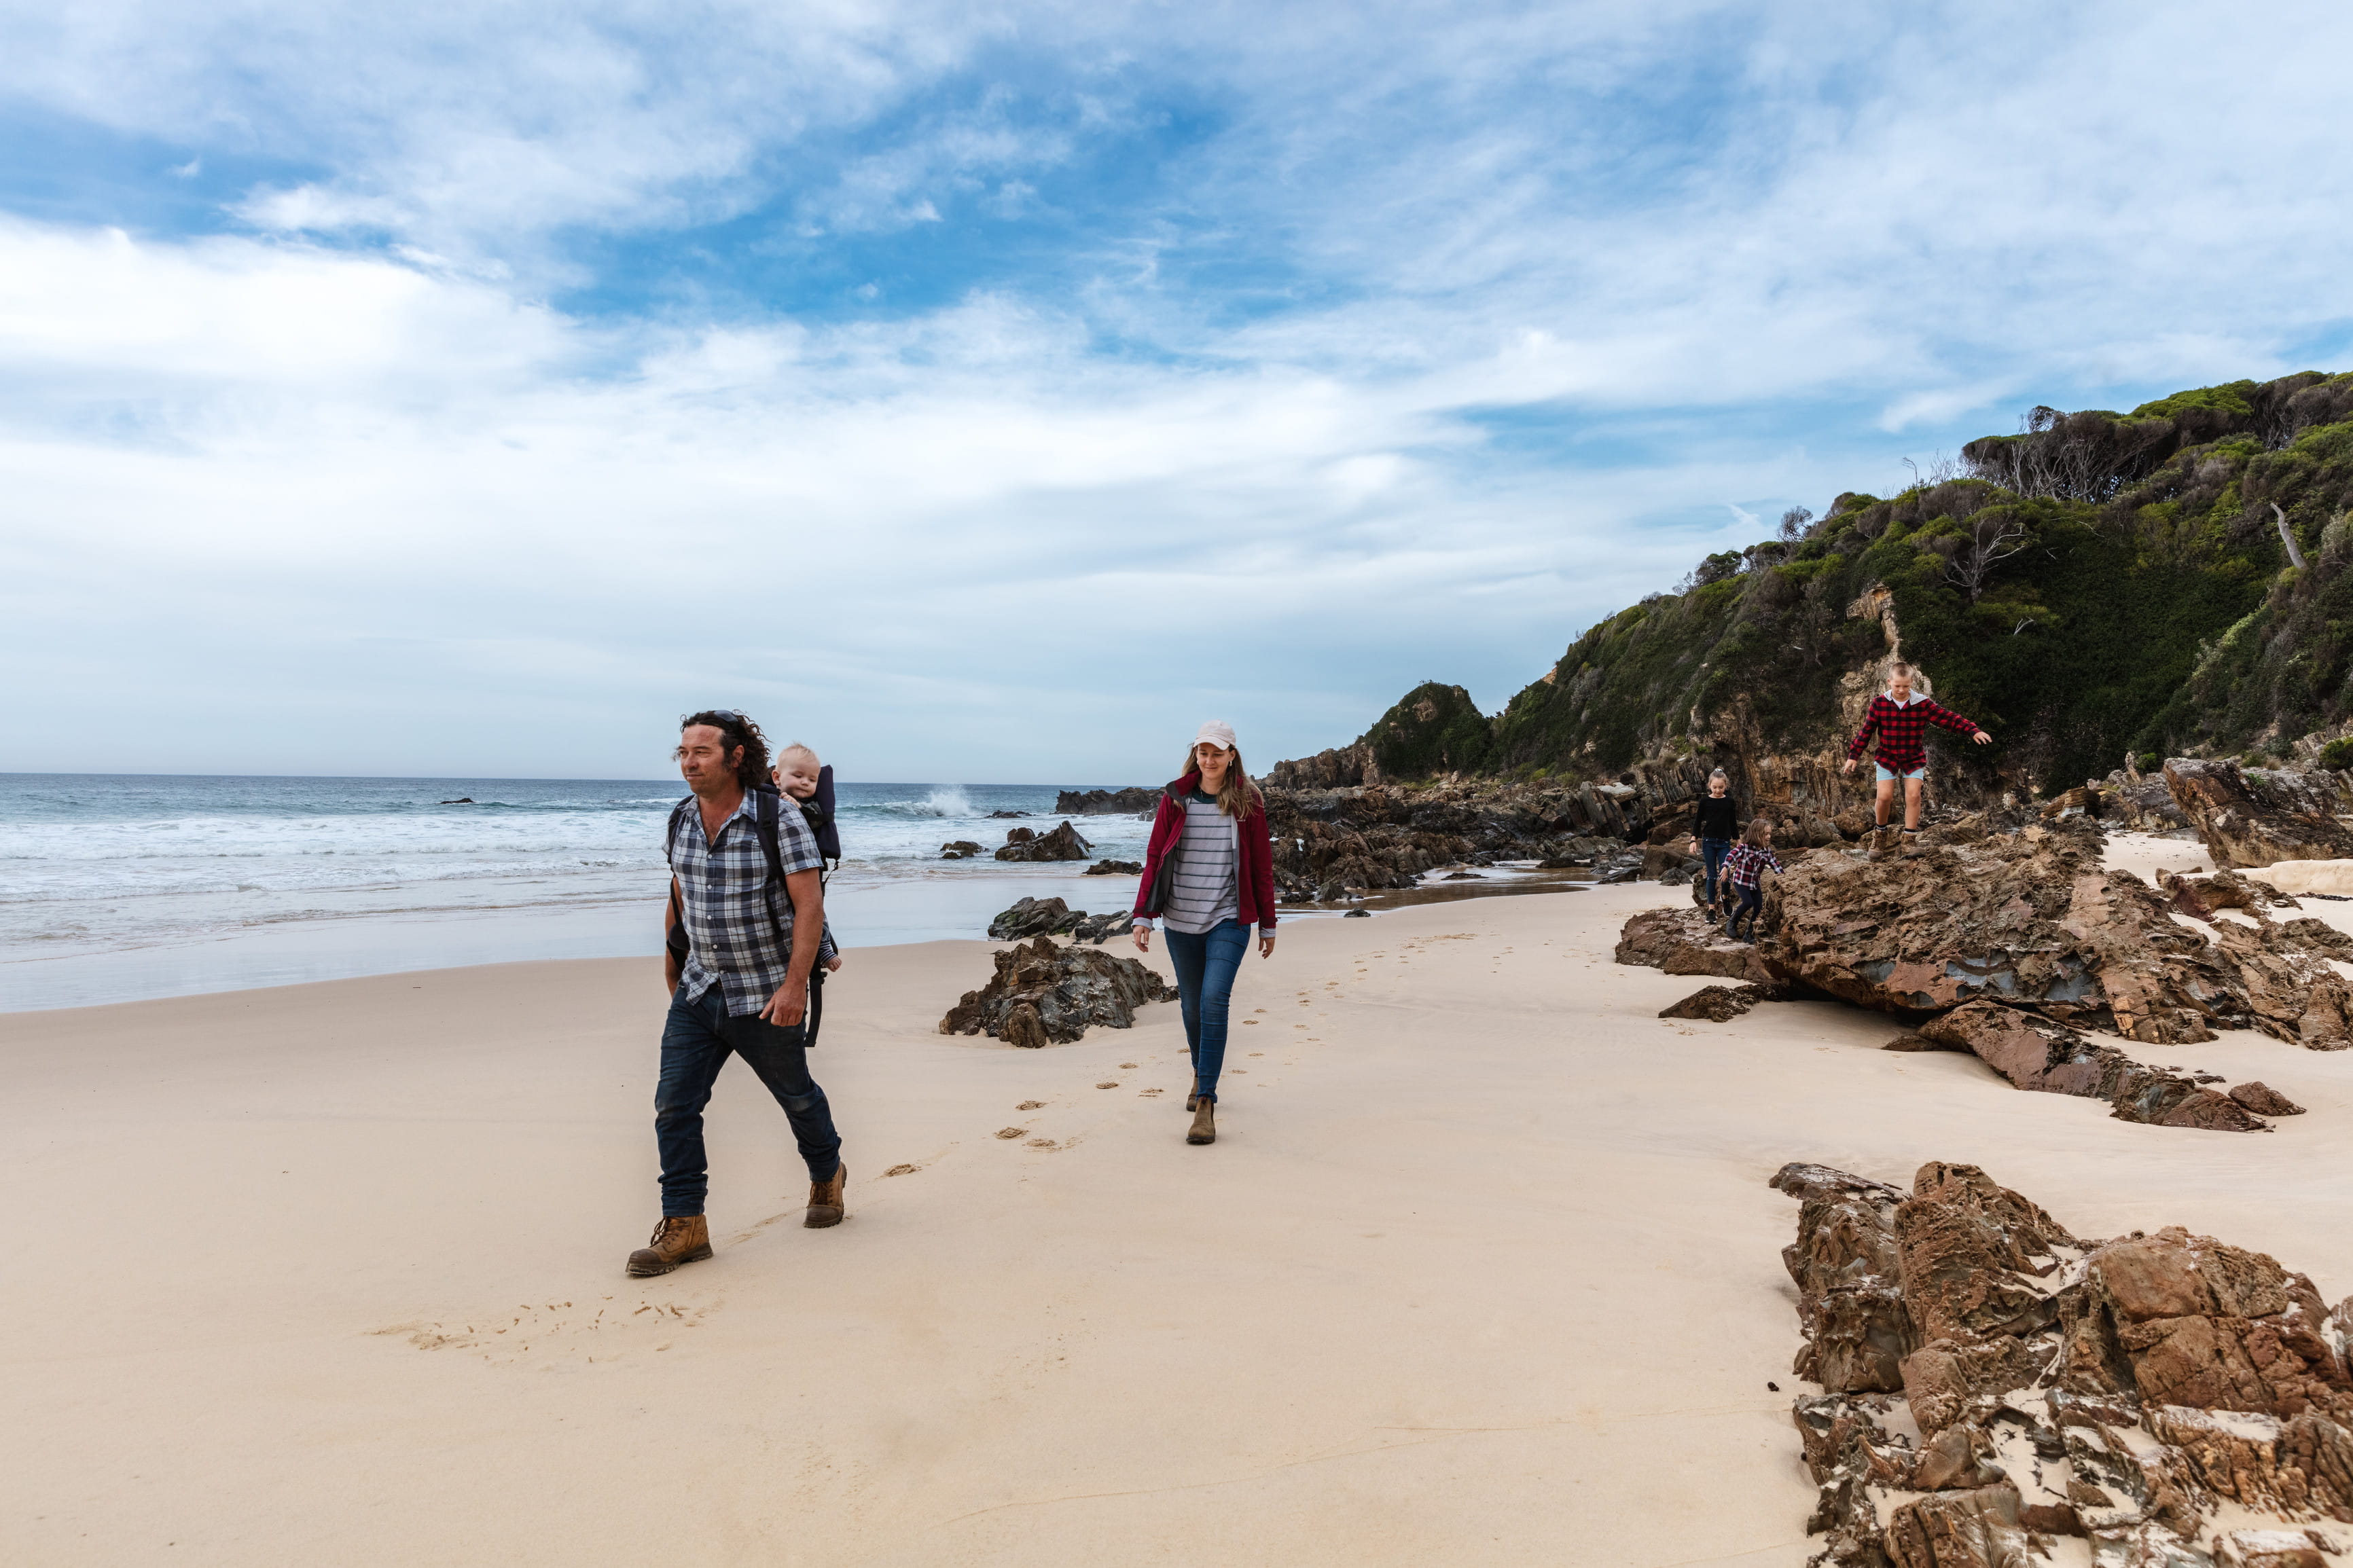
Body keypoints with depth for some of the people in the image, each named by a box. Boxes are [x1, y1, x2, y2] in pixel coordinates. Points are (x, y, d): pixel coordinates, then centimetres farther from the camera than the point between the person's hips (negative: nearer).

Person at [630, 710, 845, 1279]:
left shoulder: (779, 821, -17)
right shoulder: (682, 820, 1)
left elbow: (810, 905, -19)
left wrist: (794, 984, -25)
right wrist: (672, 958, 22)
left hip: (764, 995, -5)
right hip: (699, 991, 5)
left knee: (796, 1096, 14)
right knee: (674, 1104, -4)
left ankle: (827, 1175, 40)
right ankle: (684, 1227, 4)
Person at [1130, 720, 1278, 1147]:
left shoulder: (1248, 803, -1)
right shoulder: (1175, 800, 2)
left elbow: (1262, 867, 4)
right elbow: (1154, 857, 4)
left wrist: (1268, 925, 7)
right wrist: (1143, 916, -2)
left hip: (1229, 921, -2)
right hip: (1181, 923, 3)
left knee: (1214, 1000, -18)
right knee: (1191, 1005, 13)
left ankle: (1206, 1103, -14)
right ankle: (1201, 1075, 39)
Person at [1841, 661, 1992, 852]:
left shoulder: (1922, 703, -10)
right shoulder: (1879, 703, -10)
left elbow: (1948, 718, -11)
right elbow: (1866, 730, -4)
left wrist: (1973, 731, -21)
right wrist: (1853, 755, -4)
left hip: (1914, 757, 1)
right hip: (1886, 756, -1)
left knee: (1913, 796, -10)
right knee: (1884, 797, -10)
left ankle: (1909, 839, 2)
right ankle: (1881, 833, 16)